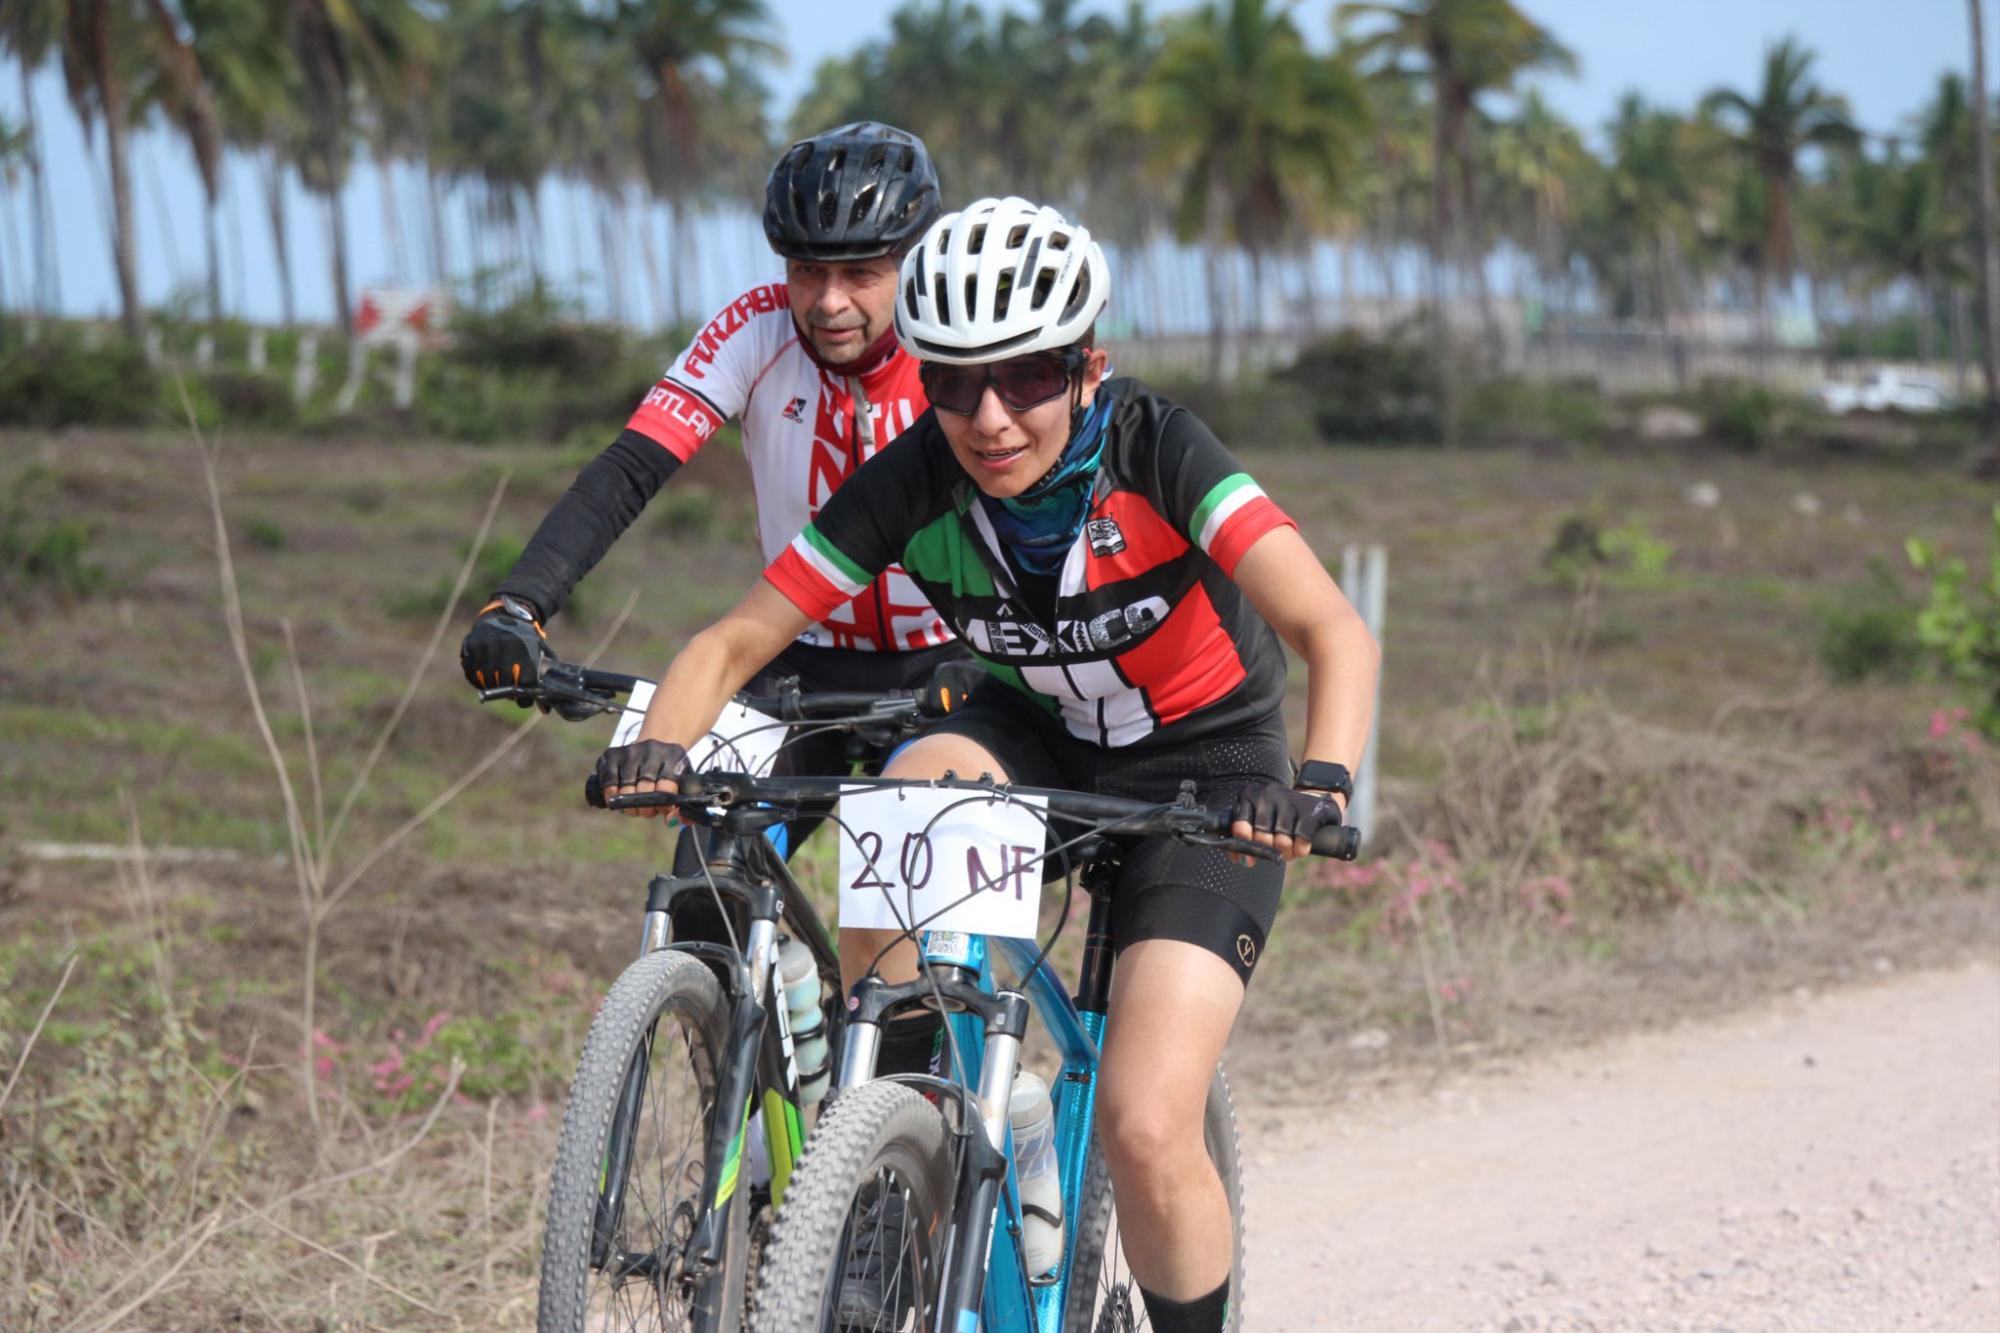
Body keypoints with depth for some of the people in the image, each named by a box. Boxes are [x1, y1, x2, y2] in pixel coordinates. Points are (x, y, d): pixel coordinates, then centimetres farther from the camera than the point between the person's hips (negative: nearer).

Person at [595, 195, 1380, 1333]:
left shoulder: (1157, 452, -29)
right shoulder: (916, 482, -20)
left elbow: (1336, 633, -39)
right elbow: (738, 639, -16)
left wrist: (1323, 786, -57)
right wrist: (659, 747, -37)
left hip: (1205, 771, -3)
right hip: (1039, 737, 3)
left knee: (1146, 1134, -19)